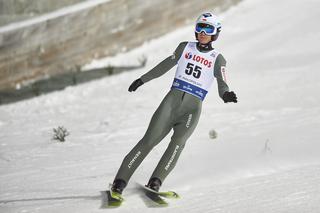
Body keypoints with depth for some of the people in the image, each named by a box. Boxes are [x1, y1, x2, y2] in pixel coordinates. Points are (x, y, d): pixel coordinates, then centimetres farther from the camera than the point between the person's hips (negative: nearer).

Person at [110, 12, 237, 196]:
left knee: (179, 140, -28)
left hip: (193, 107, -1)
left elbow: (222, 84, -3)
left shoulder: (218, 59, 9)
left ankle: (156, 181, -32)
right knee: (150, 140, -12)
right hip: (173, 99, 1)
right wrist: (142, 79, 29)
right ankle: (120, 181, -13)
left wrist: (226, 95, -26)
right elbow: (165, 65, 27)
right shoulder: (185, 47, 16)